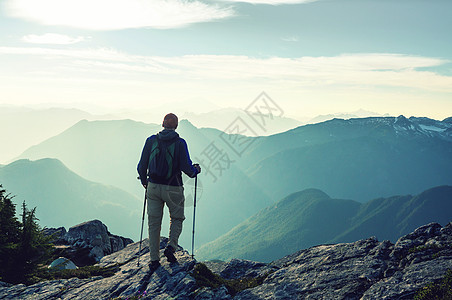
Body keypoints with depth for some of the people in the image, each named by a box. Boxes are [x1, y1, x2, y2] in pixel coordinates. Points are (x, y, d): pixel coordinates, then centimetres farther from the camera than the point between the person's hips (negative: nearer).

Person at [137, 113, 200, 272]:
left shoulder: (151, 140, 1)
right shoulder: (180, 143, -8)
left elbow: (142, 166, 4)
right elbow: (186, 167, -12)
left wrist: (144, 180, 22)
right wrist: (196, 170, 11)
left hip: (153, 187, 2)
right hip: (173, 189, -2)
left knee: (154, 223, 10)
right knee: (177, 218, 19)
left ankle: (154, 259, 11)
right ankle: (171, 246, -2)